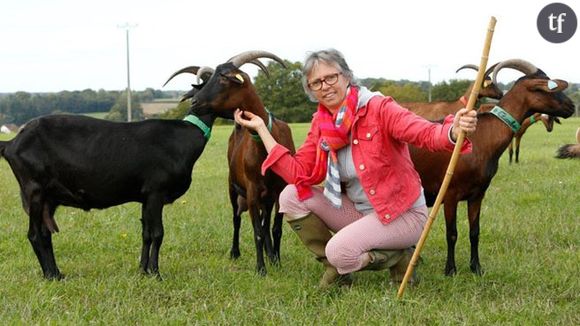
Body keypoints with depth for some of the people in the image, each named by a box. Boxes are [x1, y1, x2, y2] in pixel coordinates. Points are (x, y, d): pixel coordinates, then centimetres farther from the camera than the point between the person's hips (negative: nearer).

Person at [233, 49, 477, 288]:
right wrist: (261, 128, -6)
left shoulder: (378, 108, -18)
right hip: (359, 211, 7)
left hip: (402, 214, -7)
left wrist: (453, 132, -55)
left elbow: (428, 134, -30)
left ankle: (400, 258, 2)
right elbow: (299, 174, -6)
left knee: (340, 251, -28)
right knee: (291, 197, -6)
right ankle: (336, 269, 6)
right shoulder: (320, 123, 1)